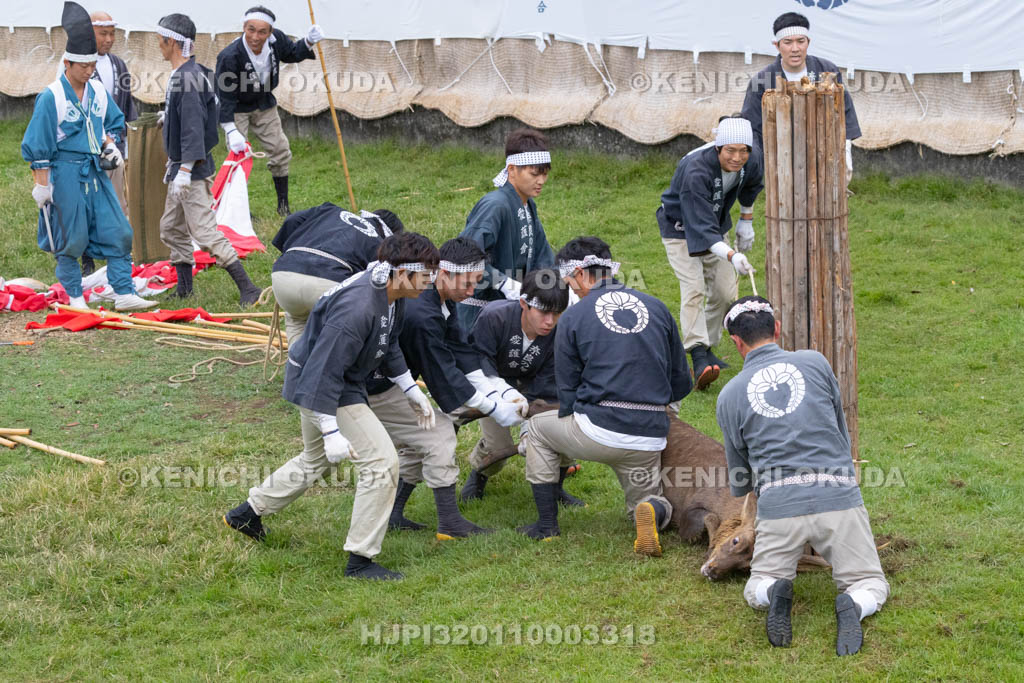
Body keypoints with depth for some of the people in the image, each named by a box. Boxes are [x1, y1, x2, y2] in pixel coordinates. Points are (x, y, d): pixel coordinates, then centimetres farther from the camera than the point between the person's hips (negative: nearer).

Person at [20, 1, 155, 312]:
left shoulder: (98, 92, 7)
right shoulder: (51, 97, -11)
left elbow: (115, 122, 26)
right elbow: (38, 145, -10)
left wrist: (110, 143, 7)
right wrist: (42, 184, -11)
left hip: (95, 171, 6)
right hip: (65, 172, -6)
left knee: (117, 232, -1)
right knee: (71, 238, 1)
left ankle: (124, 294, 2)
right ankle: (75, 297, 13)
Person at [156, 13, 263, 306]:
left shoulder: (190, 77, -19)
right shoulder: (181, 75, 13)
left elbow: (193, 127, -25)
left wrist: (185, 169, -28)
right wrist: (172, 163, 25)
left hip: (194, 172, -11)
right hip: (181, 168, 11)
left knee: (205, 232, -13)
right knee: (171, 229, 17)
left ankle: (247, 289, -13)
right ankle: (184, 288, 27)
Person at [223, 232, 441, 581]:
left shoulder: (391, 294, -3)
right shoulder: (357, 308, -34)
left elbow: (389, 345, 17)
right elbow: (325, 372, -32)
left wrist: (411, 389, 18)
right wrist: (332, 431, -32)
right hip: (319, 388, -10)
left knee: (316, 460, 29)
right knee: (382, 462, -11)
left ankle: (248, 513, 46)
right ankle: (360, 560, -3)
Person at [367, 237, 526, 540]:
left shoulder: (442, 302, 1)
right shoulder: (421, 316, -31)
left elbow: (462, 355, 4)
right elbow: (445, 375, -24)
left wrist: (497, 398, -4)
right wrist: (496, 410, -18)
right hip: (373, 390, -10)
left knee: (418, 440, 15)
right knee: (438, 433, -11)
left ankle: (391, 515, 20)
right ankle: (450, 523, -8)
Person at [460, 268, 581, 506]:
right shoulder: (493, 317, -35)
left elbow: (544, 389, -25)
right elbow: (478, 362, -36)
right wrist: (505, 392, -52)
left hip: (529, 384, 2)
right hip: (492, 380, -2)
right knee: (498, 446, -18)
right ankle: (478, 474, 20)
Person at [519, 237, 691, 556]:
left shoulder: (573, 318, 0)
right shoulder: (657, 308, 10)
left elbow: (567, 394, 5)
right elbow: (681, 383, 14)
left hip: (597, 432, -3)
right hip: (650, 439, 3)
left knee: (539, 427, 28)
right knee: (646, 500, 27)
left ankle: (547, 524, 23)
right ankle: (652, 511, -12)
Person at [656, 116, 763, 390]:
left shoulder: (750, 163, -19)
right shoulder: (696, 170, -39)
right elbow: (701, 227, -43)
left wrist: (746, 220, 12)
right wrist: (731, 256, -54)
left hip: (715, 227, 6)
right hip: (680, 227, -6)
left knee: (726, 291, 2)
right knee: (693, 289, -22)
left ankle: (707, 346, 20)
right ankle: (698, 357, -27)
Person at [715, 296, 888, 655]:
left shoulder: (730, 395, 9)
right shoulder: (815, 363, 10)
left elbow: (739, 484, 20)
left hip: (777, 504, 0)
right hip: (839, 497, 0)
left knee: (756, 591, 20)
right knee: (871, 585, 14)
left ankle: (774, 591, -16)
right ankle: (854, 606, -21)